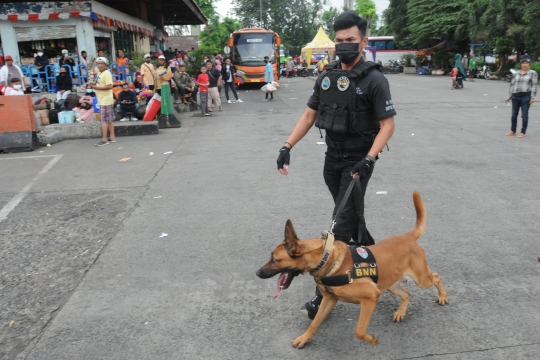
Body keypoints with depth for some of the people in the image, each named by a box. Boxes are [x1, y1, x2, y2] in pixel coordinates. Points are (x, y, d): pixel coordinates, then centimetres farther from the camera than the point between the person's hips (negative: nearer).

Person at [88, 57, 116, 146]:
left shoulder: (106, 73, -15)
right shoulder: (99, 73, 15)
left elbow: (109, 86, -24)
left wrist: (96, 87, -22)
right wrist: (93, 85, 5)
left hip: (105, 100, -10)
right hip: (102, 100, 10)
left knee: (104, 120, -8)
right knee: (109, 119, 12)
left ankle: (104, 139, -5)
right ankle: (112, 137, 18)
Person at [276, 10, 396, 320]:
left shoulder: (374, 80, -13)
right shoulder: (327, 77, 4)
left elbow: (387, 124, -14)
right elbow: (310, 115, 7)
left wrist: (369, 160, -26)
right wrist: (288, 146, -3)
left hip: (358, 160, -6)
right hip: (332, 157, 6)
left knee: (341, 224, -8)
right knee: (350, 213, 19)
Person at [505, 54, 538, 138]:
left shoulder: (533, 73, 1)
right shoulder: (516, 74, 11)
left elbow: (534, 85, -4)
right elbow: (512, 84, 14)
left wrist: (532, 97, -12)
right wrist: (509, 96, 9)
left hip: (526, 96, -4)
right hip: (515, 96, 4)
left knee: (524, 115, 1)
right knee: (514, 115, 8)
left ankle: (523, 132, 10)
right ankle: (512, 131, 17)